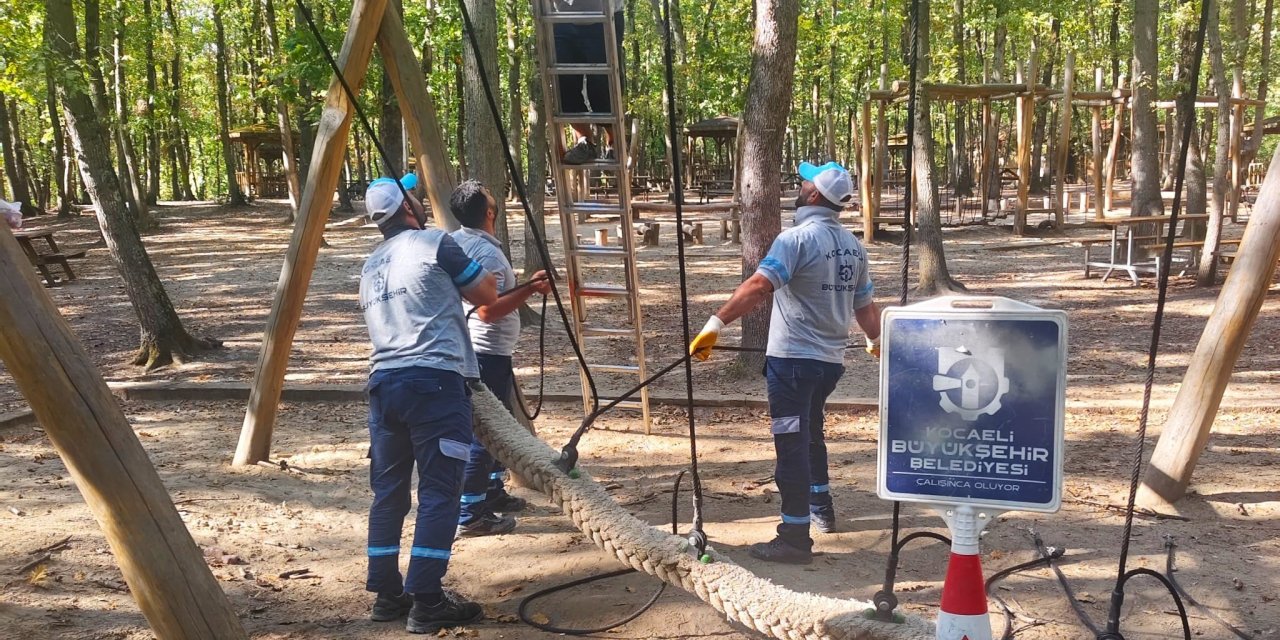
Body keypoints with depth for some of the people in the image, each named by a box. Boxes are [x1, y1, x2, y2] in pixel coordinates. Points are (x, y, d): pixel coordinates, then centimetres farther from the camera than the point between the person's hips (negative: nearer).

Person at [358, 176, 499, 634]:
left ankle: (387, 594, 19)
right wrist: (464, 283, 26)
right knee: (439, 491, -3)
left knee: (388, 490, 13)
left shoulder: (370, 266, 20)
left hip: (383, 382, 7)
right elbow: (488, 295, 5)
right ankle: (426, 602, -3)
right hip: (434, 381, -7)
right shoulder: (435, 243, -1)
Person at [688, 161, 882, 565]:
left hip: (792, 359, -8)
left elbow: (759, 286, -28)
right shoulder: (854, 247, 7)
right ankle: (821, 508, 40)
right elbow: (864, 305, 16)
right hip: (831, 360, 8)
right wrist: (876, 341, 35)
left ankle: (795, 537, -1)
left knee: (792, 444, -3)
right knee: (811, 432, 27)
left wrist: (715, 325, -31)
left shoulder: (796, 239, -14)